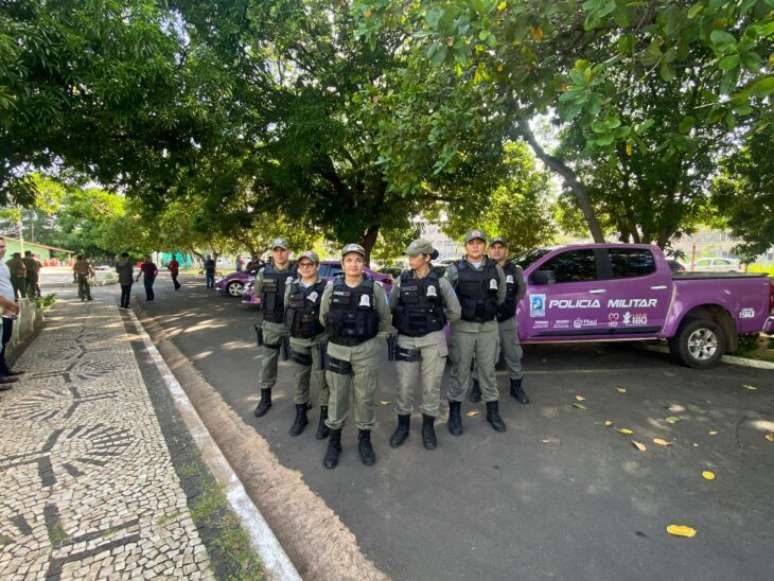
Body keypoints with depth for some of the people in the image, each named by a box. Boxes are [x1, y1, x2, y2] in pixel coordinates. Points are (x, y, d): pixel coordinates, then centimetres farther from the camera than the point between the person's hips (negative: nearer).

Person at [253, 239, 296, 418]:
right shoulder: (264, 273, 0)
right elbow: (258, 295, 14)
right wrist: (271, 306, 7)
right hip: (270, 325, 2)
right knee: (266, 362, 7)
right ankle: (265, 399, 22)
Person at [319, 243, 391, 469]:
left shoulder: (375, 289, -6)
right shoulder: (331, 288, -2)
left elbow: (385, 320, 5)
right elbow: (323, 317, 11)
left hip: (366, 350, -1)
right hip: (337, 349, 1)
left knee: (365, 396, 10)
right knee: (337, 397, 11)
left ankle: (364, 440, 28)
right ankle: (334, 442, 27)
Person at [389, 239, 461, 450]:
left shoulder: (440, 282, -5)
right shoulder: (401, 280, 0)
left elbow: (455, 312, 4)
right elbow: (392, 308, 10)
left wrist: (434, 319, 10)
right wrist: (406, 321, 11)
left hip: (433, 340, -1)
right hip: (406, 340, 1)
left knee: (431, 386, 7)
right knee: (404, 386, 6)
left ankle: (428, 428, 25)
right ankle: (403, 426, 25)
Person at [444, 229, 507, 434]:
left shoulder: (496, 269, 2)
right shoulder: (455, 270, -6)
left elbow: (501, 296, 16)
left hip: (488, 327, 2)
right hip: (462, 327, -2)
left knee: (488, 370, 11)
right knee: (460, 371, 6)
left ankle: (493, 412, 26)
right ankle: (455, 413, 19)